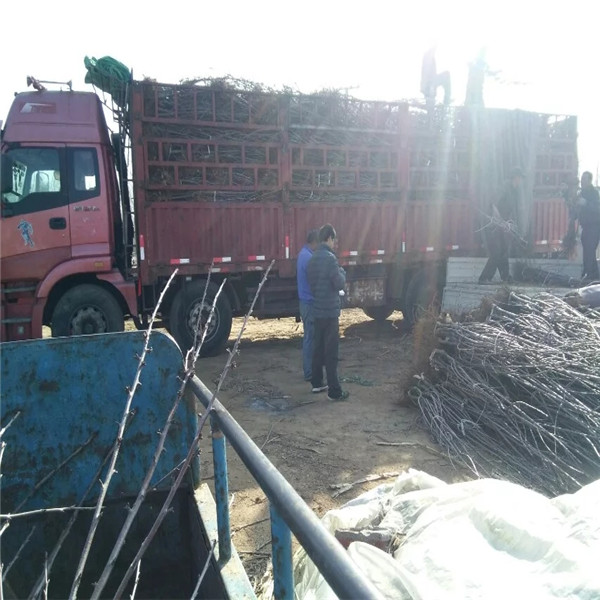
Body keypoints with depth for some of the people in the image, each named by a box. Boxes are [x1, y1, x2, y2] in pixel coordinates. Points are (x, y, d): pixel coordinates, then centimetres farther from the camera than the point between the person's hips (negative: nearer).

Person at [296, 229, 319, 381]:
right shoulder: (308, 257, -21)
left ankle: (309, 369, 26)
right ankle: (309, 373, 6)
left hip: (306, 301, 10)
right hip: (310, 302, -10)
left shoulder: (303, 254, 12)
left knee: (309, 336, 17)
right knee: (310, 338, -2)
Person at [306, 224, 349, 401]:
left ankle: (317, 383, 24)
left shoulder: (313, 258, 10)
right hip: (330, 310, -8)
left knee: (318, 347, 15)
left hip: (317, 309, 8)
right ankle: (334, 391, 1)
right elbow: (340, 284, -17)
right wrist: (342, 272, 0)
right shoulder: (330, 258, -17)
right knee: (331, 352, -4)